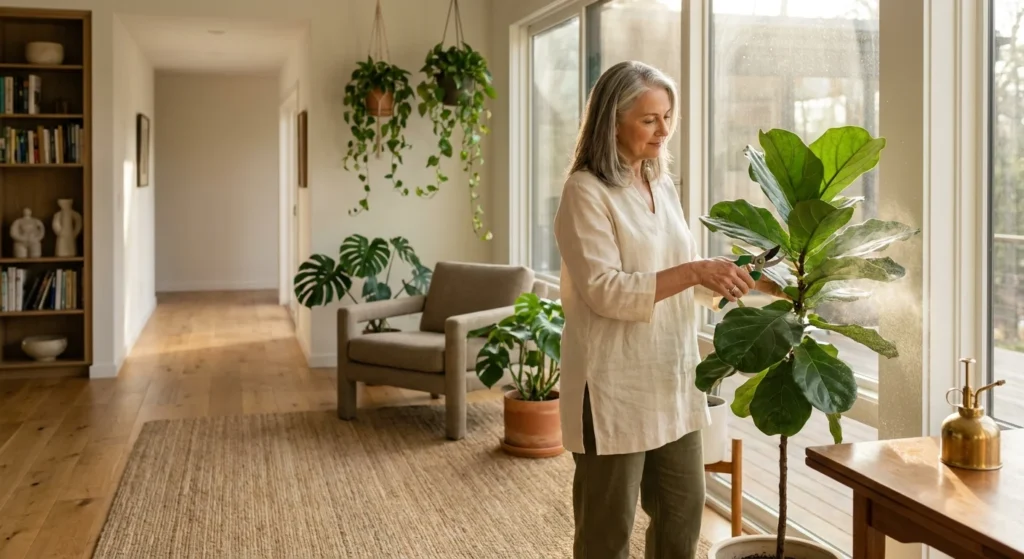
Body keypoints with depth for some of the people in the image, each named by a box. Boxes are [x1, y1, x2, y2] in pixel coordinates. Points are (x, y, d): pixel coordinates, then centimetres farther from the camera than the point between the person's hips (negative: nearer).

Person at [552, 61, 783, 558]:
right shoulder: (585, 192, -12)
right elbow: (604, 292, -22)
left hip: (672, 377, 8)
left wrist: (750, 281, 2)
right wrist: (693, 271, -27)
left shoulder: (663, 186, 11)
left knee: (684, 507, 17)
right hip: (615, 385, -7)